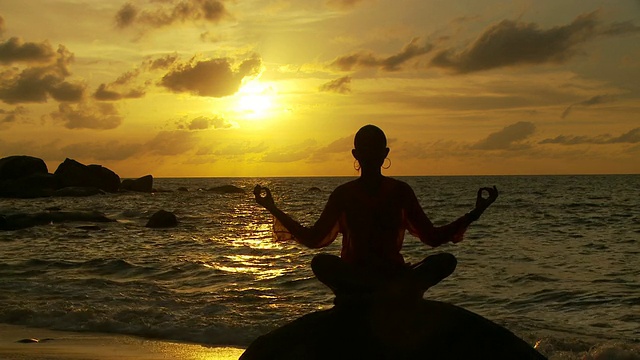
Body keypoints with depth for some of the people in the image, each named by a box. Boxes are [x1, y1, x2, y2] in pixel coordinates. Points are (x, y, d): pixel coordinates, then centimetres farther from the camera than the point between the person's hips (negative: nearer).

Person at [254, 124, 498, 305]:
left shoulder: (400, 192, 7)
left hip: (393, 274, 1)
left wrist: (473, 214, -1)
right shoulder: (343, 194, 4)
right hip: (353, 275, -1)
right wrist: (274, 210, -4)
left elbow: (432, 237, 8)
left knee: (445, 261, -24)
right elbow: (314, 239, 4)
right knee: (321, 263, -34)